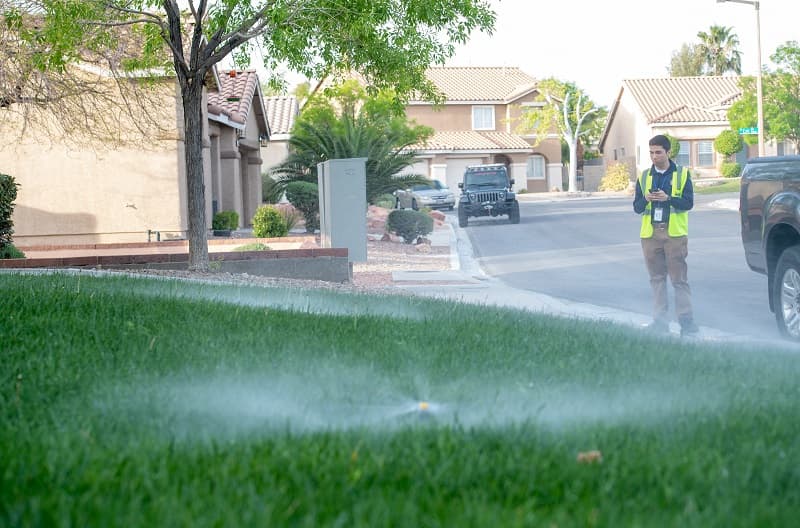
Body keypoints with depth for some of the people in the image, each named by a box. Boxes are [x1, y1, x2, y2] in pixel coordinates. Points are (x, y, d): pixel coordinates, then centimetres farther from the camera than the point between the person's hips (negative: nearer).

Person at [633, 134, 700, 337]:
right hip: (650, 233, 3)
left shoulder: (682, 174, 3)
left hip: (675, 233, -3)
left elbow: (688, 203, -4)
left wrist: (668, 198, -19)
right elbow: (637, 207, 9)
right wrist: (646, 199, -12)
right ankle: (660, 322, 10)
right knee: (657, 279, 5)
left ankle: (686, 321, -4)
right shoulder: (644, 177, 12)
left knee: (679, 279, -5)